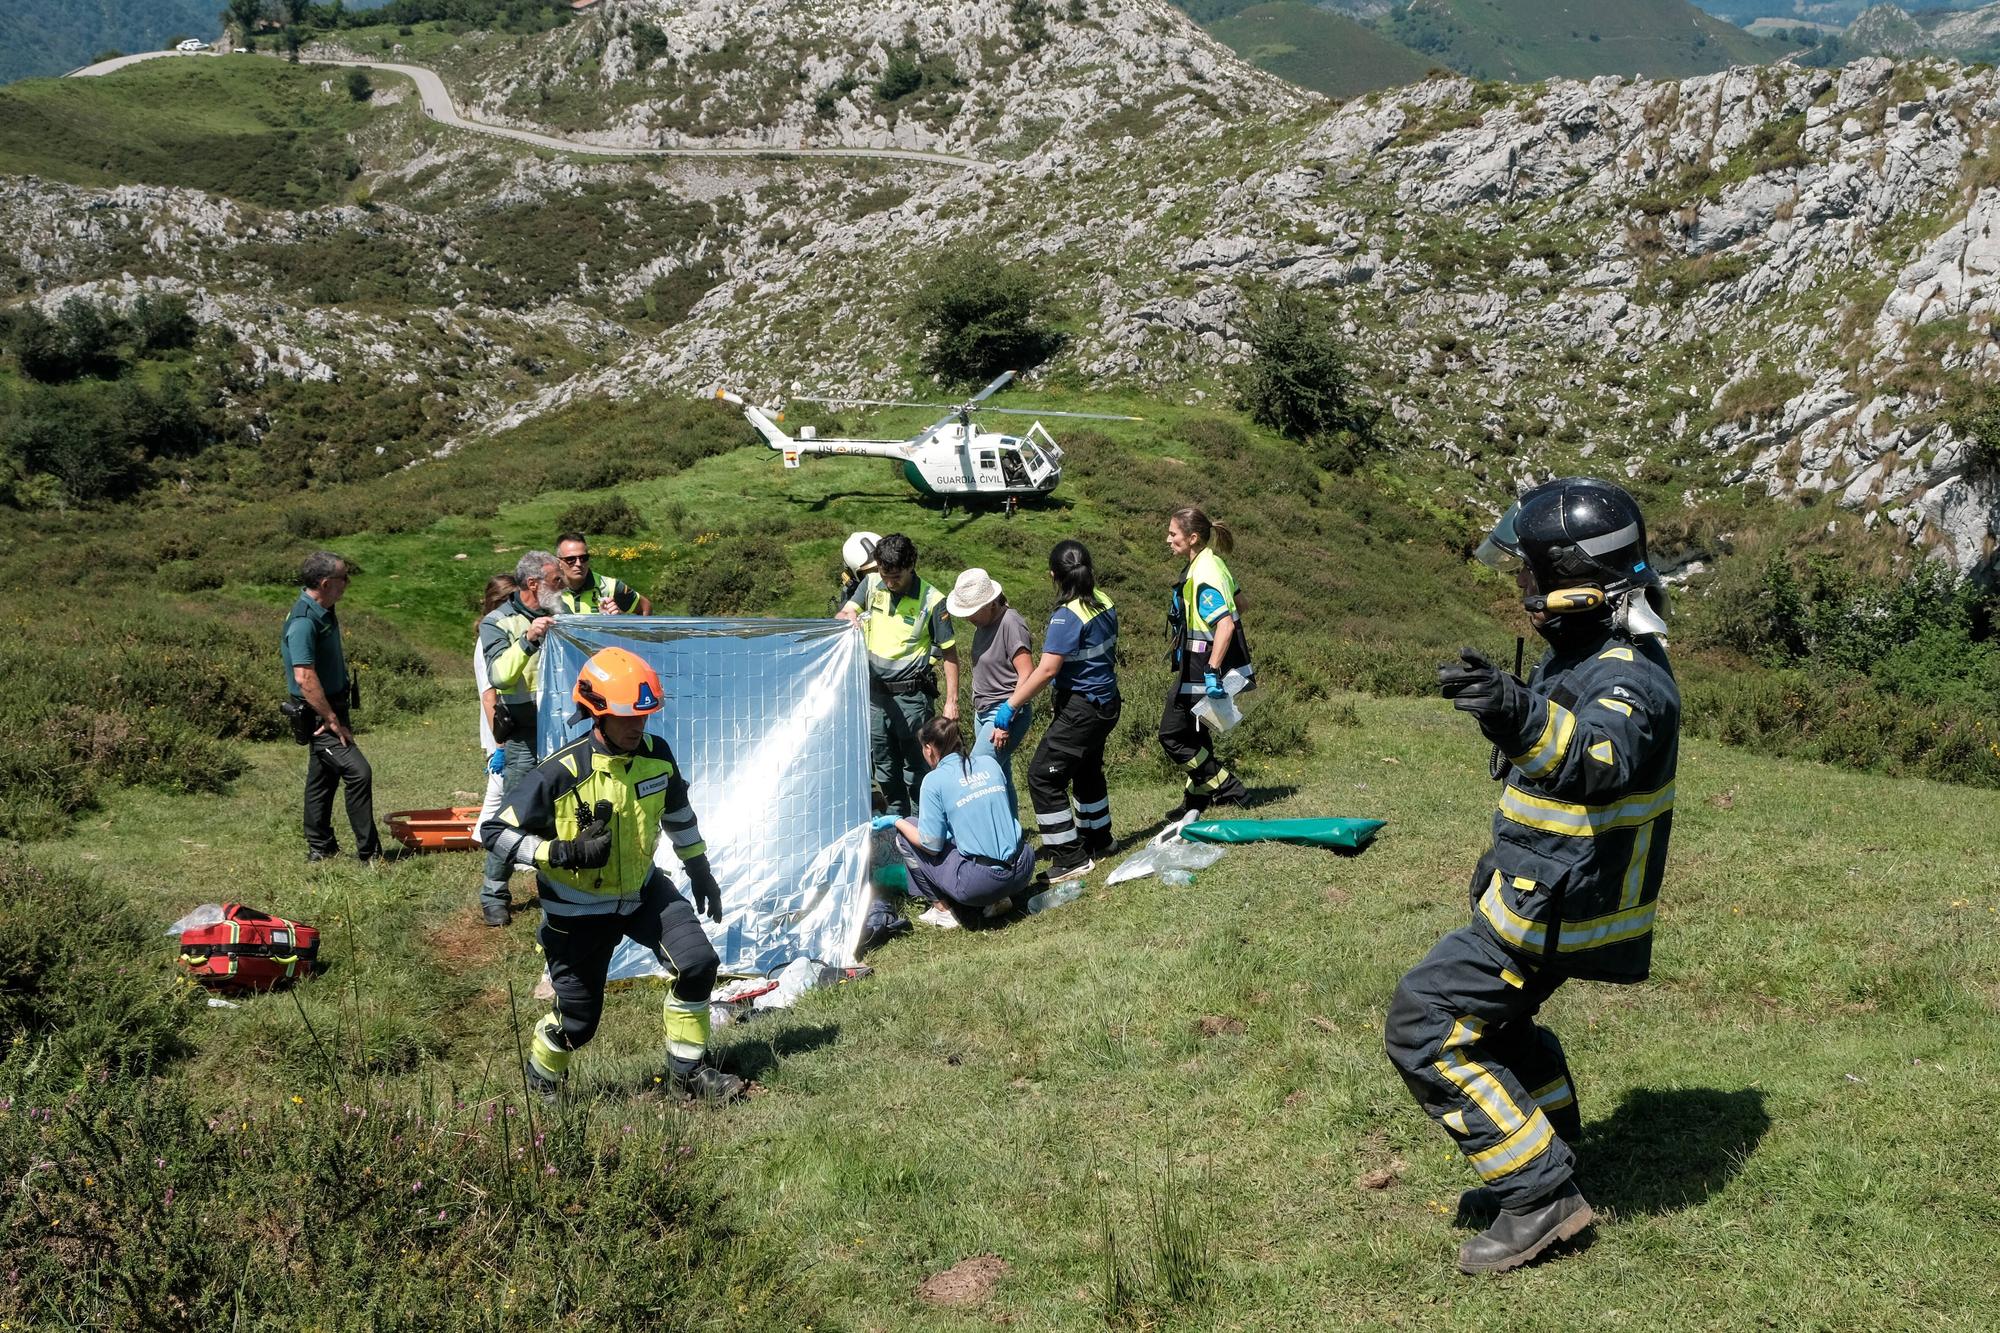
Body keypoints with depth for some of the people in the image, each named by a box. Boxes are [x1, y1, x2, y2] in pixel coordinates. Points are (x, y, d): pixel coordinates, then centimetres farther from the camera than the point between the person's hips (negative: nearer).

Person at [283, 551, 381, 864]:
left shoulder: (324, 611, 7)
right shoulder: (303, 621, -24)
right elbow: (304, 677, -28)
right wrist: (332, 720, -23)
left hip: (333, 706, 10)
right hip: (317, 714, -10)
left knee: (323, 778, 15)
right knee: (358, 771, -14)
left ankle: (320, 849, 24)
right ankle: (368, 852, -9)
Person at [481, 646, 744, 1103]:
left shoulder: (657, 756, -9)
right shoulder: (560, 774, -26)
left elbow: (677, 812, 13)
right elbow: (496, 830, -21)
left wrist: (700, 870, 17)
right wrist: (562, 853, -32)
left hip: (642, 889, 5)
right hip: (579, 909, -4)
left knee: (697, 962, -13)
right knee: (578, 1019, 3)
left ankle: (686, 1072, 6)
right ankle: (540, 1085, 37)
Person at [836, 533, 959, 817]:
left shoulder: (931, 601, -13)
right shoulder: (871, 584, 1)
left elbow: (949, 654, -9)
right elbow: (842, 616, -3)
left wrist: (952, 701, -12)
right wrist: (849, 618, -28)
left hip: (911, 696, -5)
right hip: (875, 692, 5)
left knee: (915, 765, 3)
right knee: (884, 765, 15)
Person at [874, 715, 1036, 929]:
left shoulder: (935, 779, -6)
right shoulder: (989, 762, 10)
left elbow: (932, 845, -7)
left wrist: (896, 821, 9)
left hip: (981, 882, -6)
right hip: (1024, 871, 6)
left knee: (904, 838, 12)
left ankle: (943, 910, 13)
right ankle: (996, 900, 17)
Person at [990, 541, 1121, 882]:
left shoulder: (1067, 617, -23)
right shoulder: (1105, 604, 2)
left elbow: (1046, 670, -28)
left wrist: (1010, 706, -22)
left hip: (1080, 709, -9)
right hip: (1107, 702, 9)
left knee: (1043, 776, -3)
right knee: (1087, 770, 27)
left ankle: (1072, 860, -1)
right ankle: (1097, 839, 44)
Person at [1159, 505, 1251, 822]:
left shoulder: (1203, 576, -23)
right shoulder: (1212, 562, 8)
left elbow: (1225, 624, -32)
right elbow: (1236, 602, 22)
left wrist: (1211, 672, -33)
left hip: (1199, 672, -10)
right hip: (1200, 667, 10)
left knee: (1171, 735, -1)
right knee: (1194, 734, 19)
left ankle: (1225, 786, 3)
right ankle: (1196, 799, 29)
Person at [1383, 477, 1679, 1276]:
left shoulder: (1631, 680, -25)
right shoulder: (1587, 655, 8)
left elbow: (1601, 757, -47)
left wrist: (1521, 715, -65)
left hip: (1555, 908, -10)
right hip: (1548, 890, 10)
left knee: (1423, 1029, -9)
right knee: (1490, 1016, 25)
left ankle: (1540, 1195, -3)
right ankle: (1550, 1164, 38)